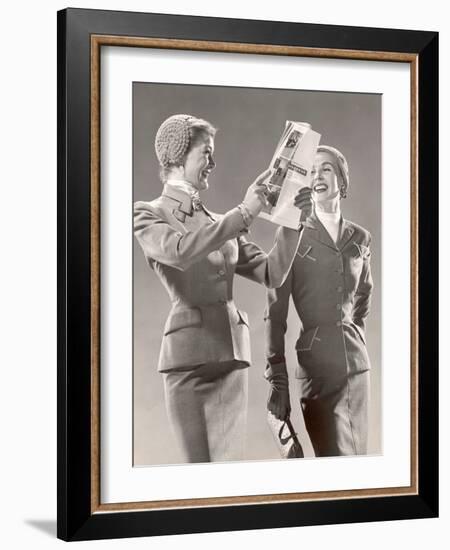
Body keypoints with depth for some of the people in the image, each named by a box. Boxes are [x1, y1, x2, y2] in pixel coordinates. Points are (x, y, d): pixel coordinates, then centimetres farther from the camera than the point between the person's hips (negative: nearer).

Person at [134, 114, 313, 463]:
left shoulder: (220, 224, 20)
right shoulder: (148, 215, 4)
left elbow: (272, 273, 14)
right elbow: (181, 251, -18)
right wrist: (244, 213, -15)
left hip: (232, 355, 5)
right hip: (188, 355, -5)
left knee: (231, 462, 0)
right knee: (198, 464, -3)